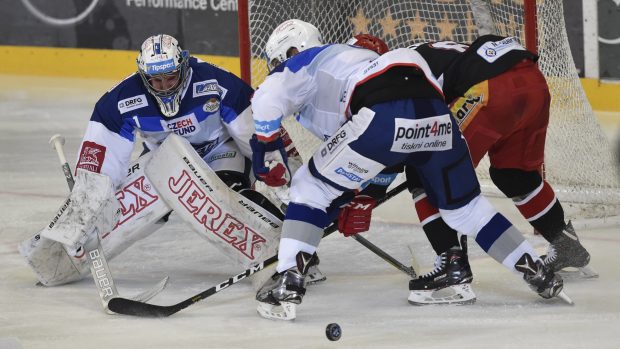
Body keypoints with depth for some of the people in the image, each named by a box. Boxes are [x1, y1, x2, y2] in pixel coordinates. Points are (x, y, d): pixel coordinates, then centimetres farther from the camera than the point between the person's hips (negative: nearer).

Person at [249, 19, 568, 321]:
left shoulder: (305, 63, 21)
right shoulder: (346, 57, 42)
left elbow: (267, 99, -1)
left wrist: (267, 153, 13)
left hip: (384, 117, -7)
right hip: (435, 117, 7)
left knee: (311, 186, 9)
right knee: (463, 206, 26)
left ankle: (288, 283, -4)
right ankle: (540, 276, 27)